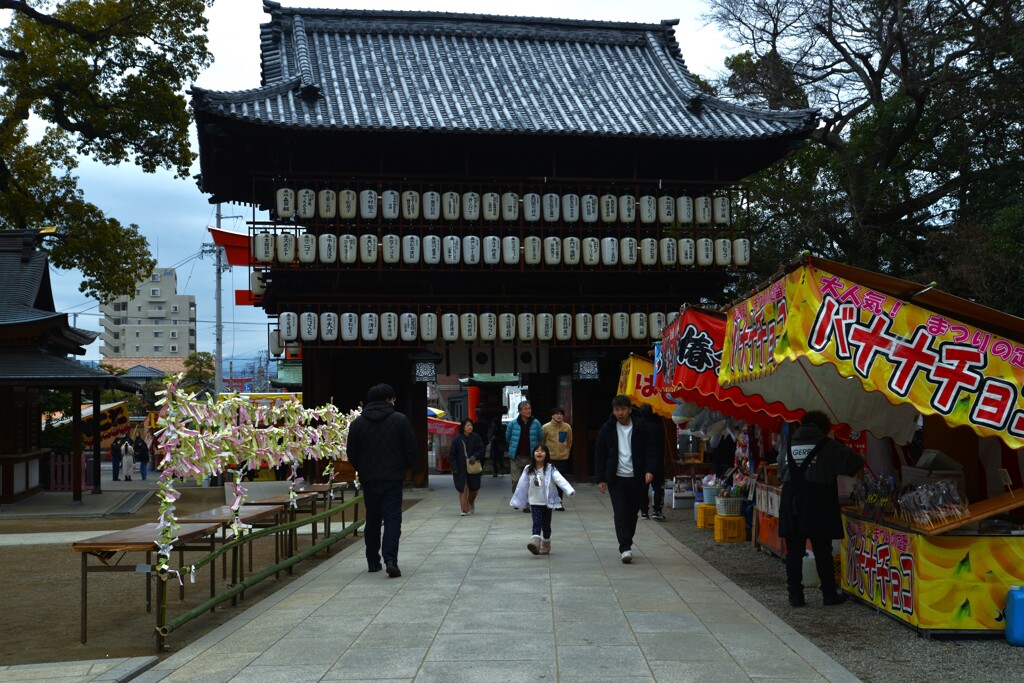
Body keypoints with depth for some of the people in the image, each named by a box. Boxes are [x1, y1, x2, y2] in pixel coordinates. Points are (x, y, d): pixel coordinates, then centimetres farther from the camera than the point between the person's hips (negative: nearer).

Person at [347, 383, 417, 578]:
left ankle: (373, 562, 18)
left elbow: (352, 453, 5)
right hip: (393, 479, -3)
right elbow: (411, 450, -3)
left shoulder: (358, 423, 3)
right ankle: (390, 559, -17)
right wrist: (404, 468, 14)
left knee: (372, 520, 13)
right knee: (392, 518, -2)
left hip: (368, 479, 3)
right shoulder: (400, 420, -3)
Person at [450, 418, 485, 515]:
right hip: (461, 469, -2)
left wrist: (475, 456, -16)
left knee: (474, 488, 8)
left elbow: (481, 449, 4)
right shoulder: (457, 440, -3)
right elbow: (452, 455, -1)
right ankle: (464, 510, 1)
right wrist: (455, 468, -9)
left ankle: (471, 502, 38)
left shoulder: (475, 437, 1)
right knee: (463, 489, -6)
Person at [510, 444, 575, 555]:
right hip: (534, 502, 1)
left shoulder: (550, 469, -9)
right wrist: (515, 500, 11)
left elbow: (560, 480, -23)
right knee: (537, 523, -12)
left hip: (547, 502, -1)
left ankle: (545, 546, 23)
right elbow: (522, 485, 7)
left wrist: (570, 490, -38)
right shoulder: (528, 469, 0)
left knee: (546, 525, 9)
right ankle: (535, 543, -25)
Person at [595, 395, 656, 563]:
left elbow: (649, 451, 0)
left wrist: (649, 470, -16)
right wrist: (601, 479, -1)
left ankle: (626, 544, 26)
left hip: (636, 478, 1)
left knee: (632, 513, 10)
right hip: (616, 478, -1)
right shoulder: (607, 429, 1)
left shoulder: (641, 428, -1)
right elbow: (599, 455, 4)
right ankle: (625, 548, -11)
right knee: (620, 513, -9)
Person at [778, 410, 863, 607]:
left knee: (794, 552, 6)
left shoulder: (790, 445, 13)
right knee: (823, 552, 6)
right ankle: (830, 594, 14)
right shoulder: (827, 445, -1)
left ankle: (795, 595, 7)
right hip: (818, 506, -3)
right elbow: (855, 463, -1)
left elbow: (781, 473, 21)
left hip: (790, 504, 3)